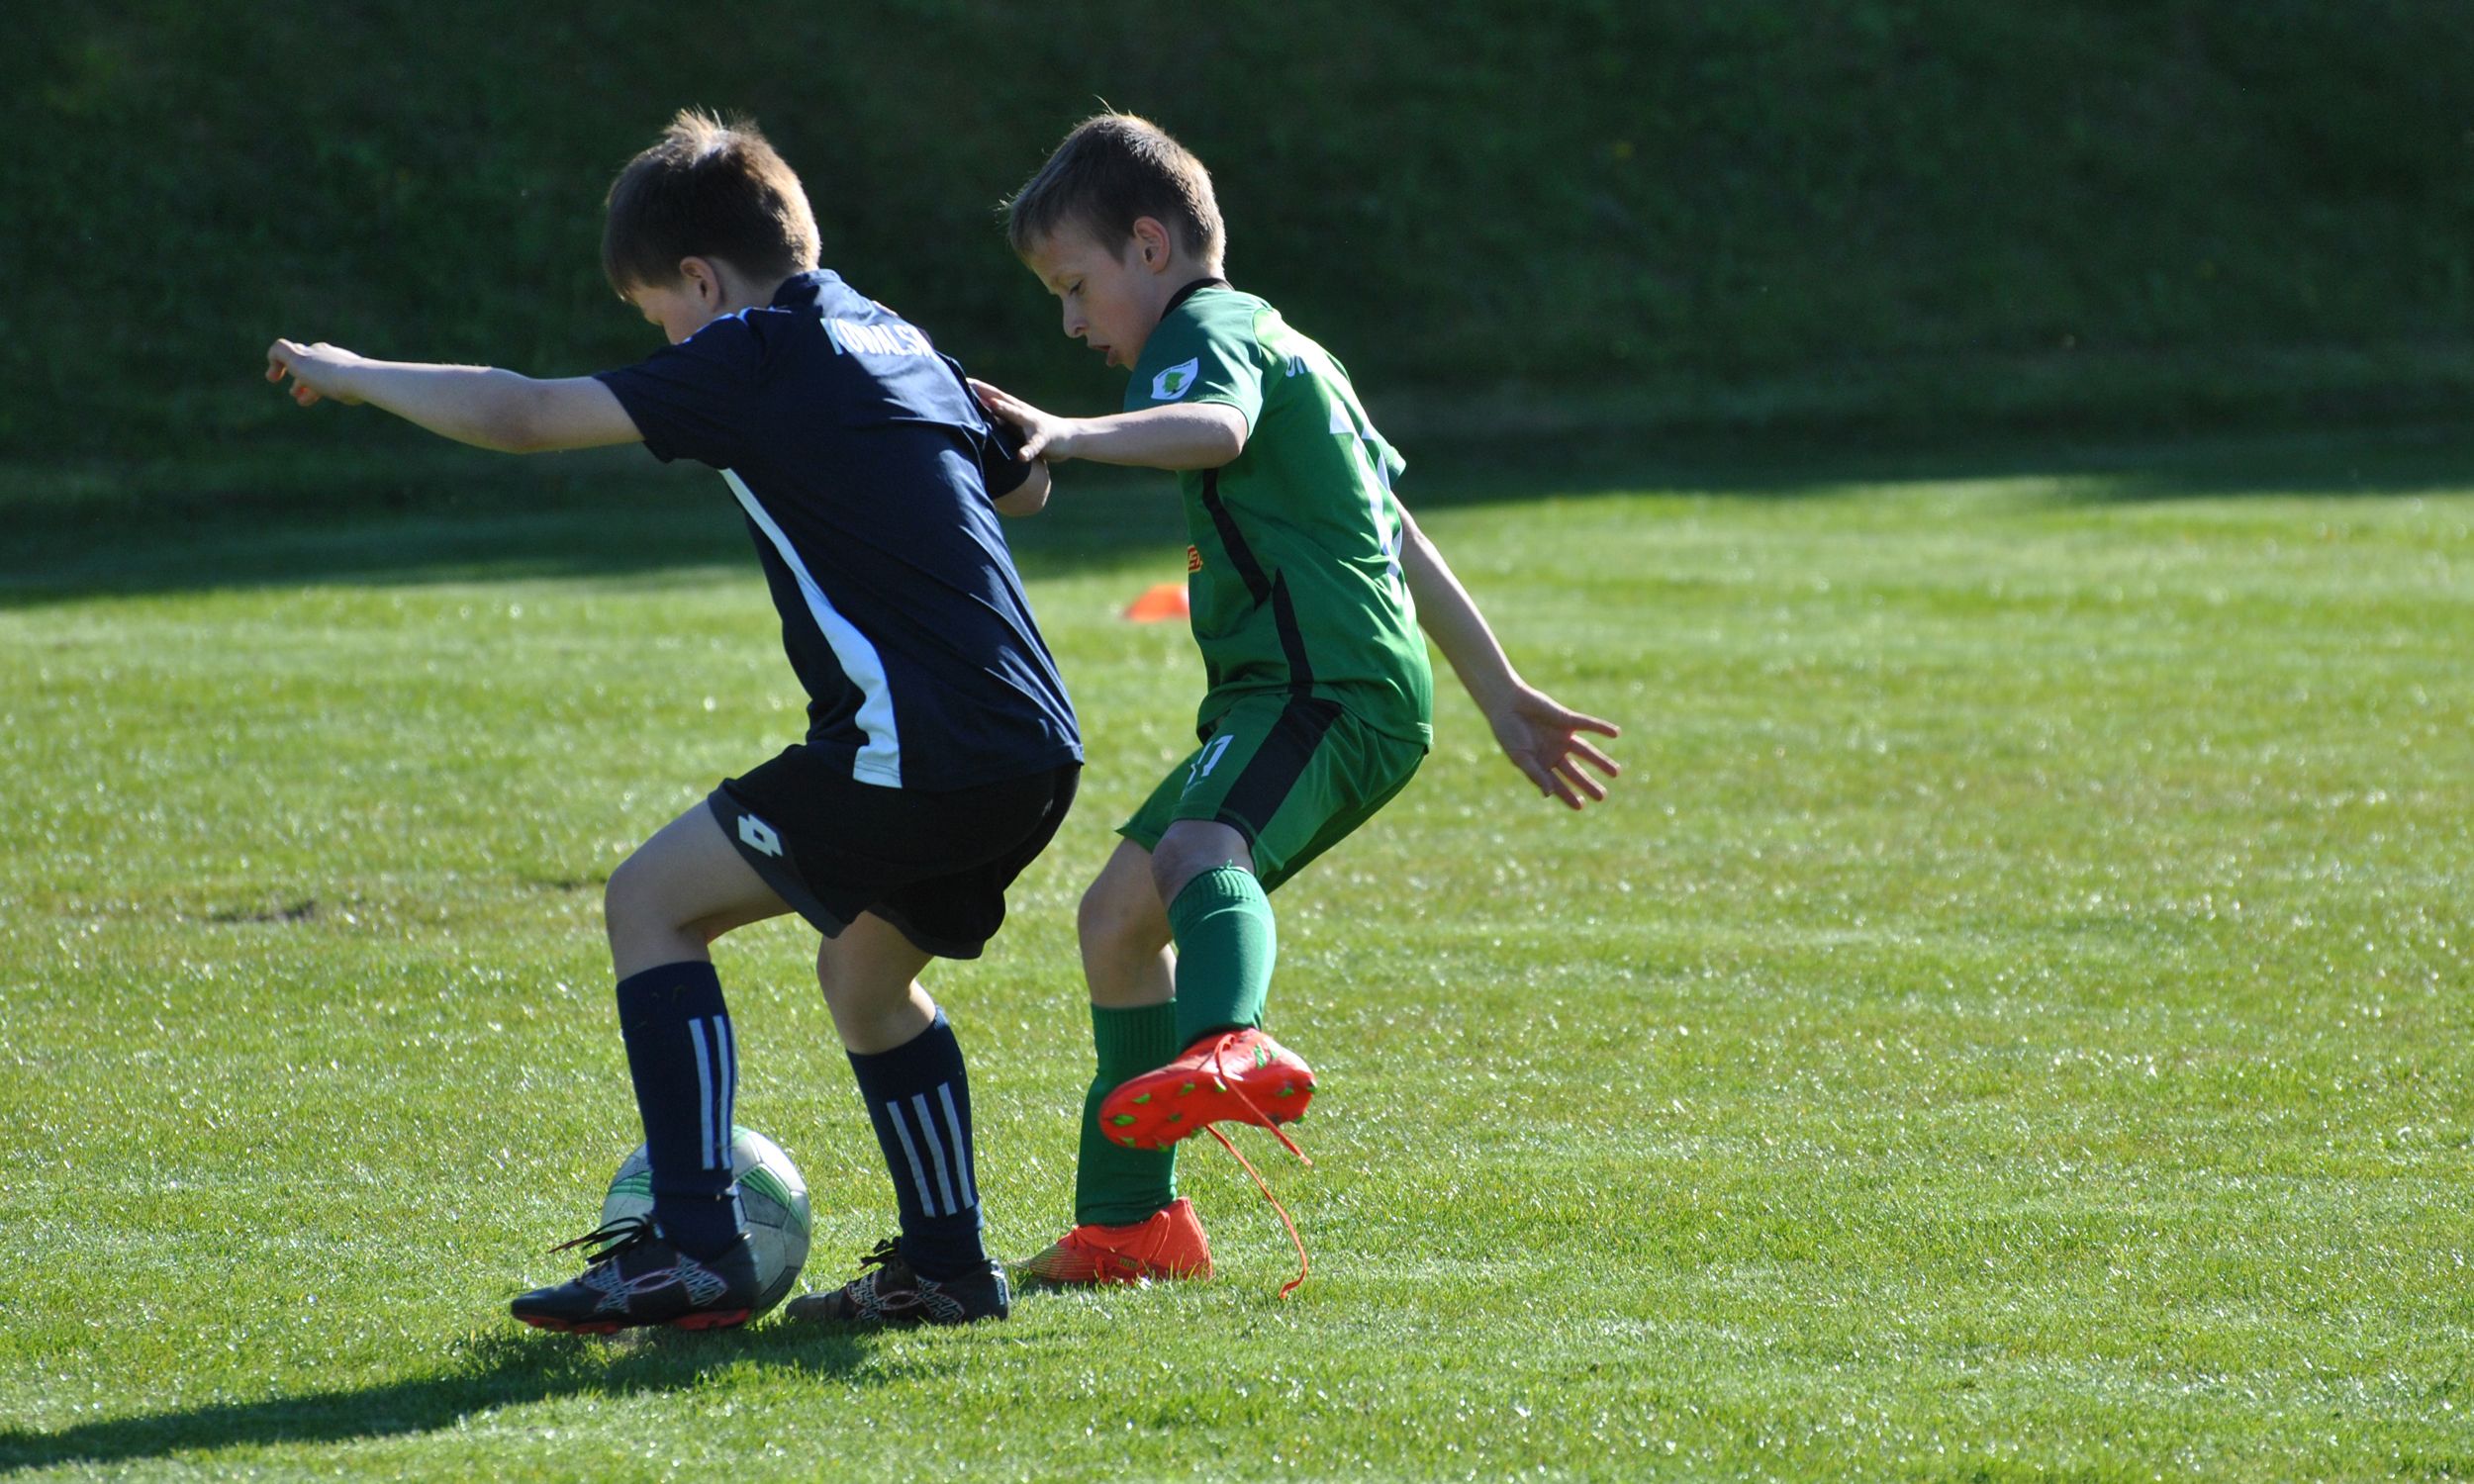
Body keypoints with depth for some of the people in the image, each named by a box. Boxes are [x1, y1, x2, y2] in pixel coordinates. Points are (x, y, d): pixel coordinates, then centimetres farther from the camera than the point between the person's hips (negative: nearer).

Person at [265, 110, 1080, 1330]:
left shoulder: (758, 358, -4)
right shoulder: (897, 342, 20)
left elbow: (521, 416, -5)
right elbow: (1023, 483, 37)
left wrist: (348, 376, 8)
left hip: (918, 753, -8)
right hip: (1035, 752, 9)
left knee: (652, 901, 3)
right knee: (863, 976, 27)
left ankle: (693, 1247, -6)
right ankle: (944, 1266, 25)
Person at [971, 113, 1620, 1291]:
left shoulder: (1204, 330, -5)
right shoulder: (1277, 343, 28)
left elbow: (1216, 428, -31)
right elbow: (1400, 538, 32)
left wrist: (1075, 435, -47)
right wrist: (1500, 693, 35)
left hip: (1331, 688, -11)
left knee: (1201, 847, -38)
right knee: (1117, 916, 20)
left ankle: (1230, 1044, -70)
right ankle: (1127, 1220, 28)